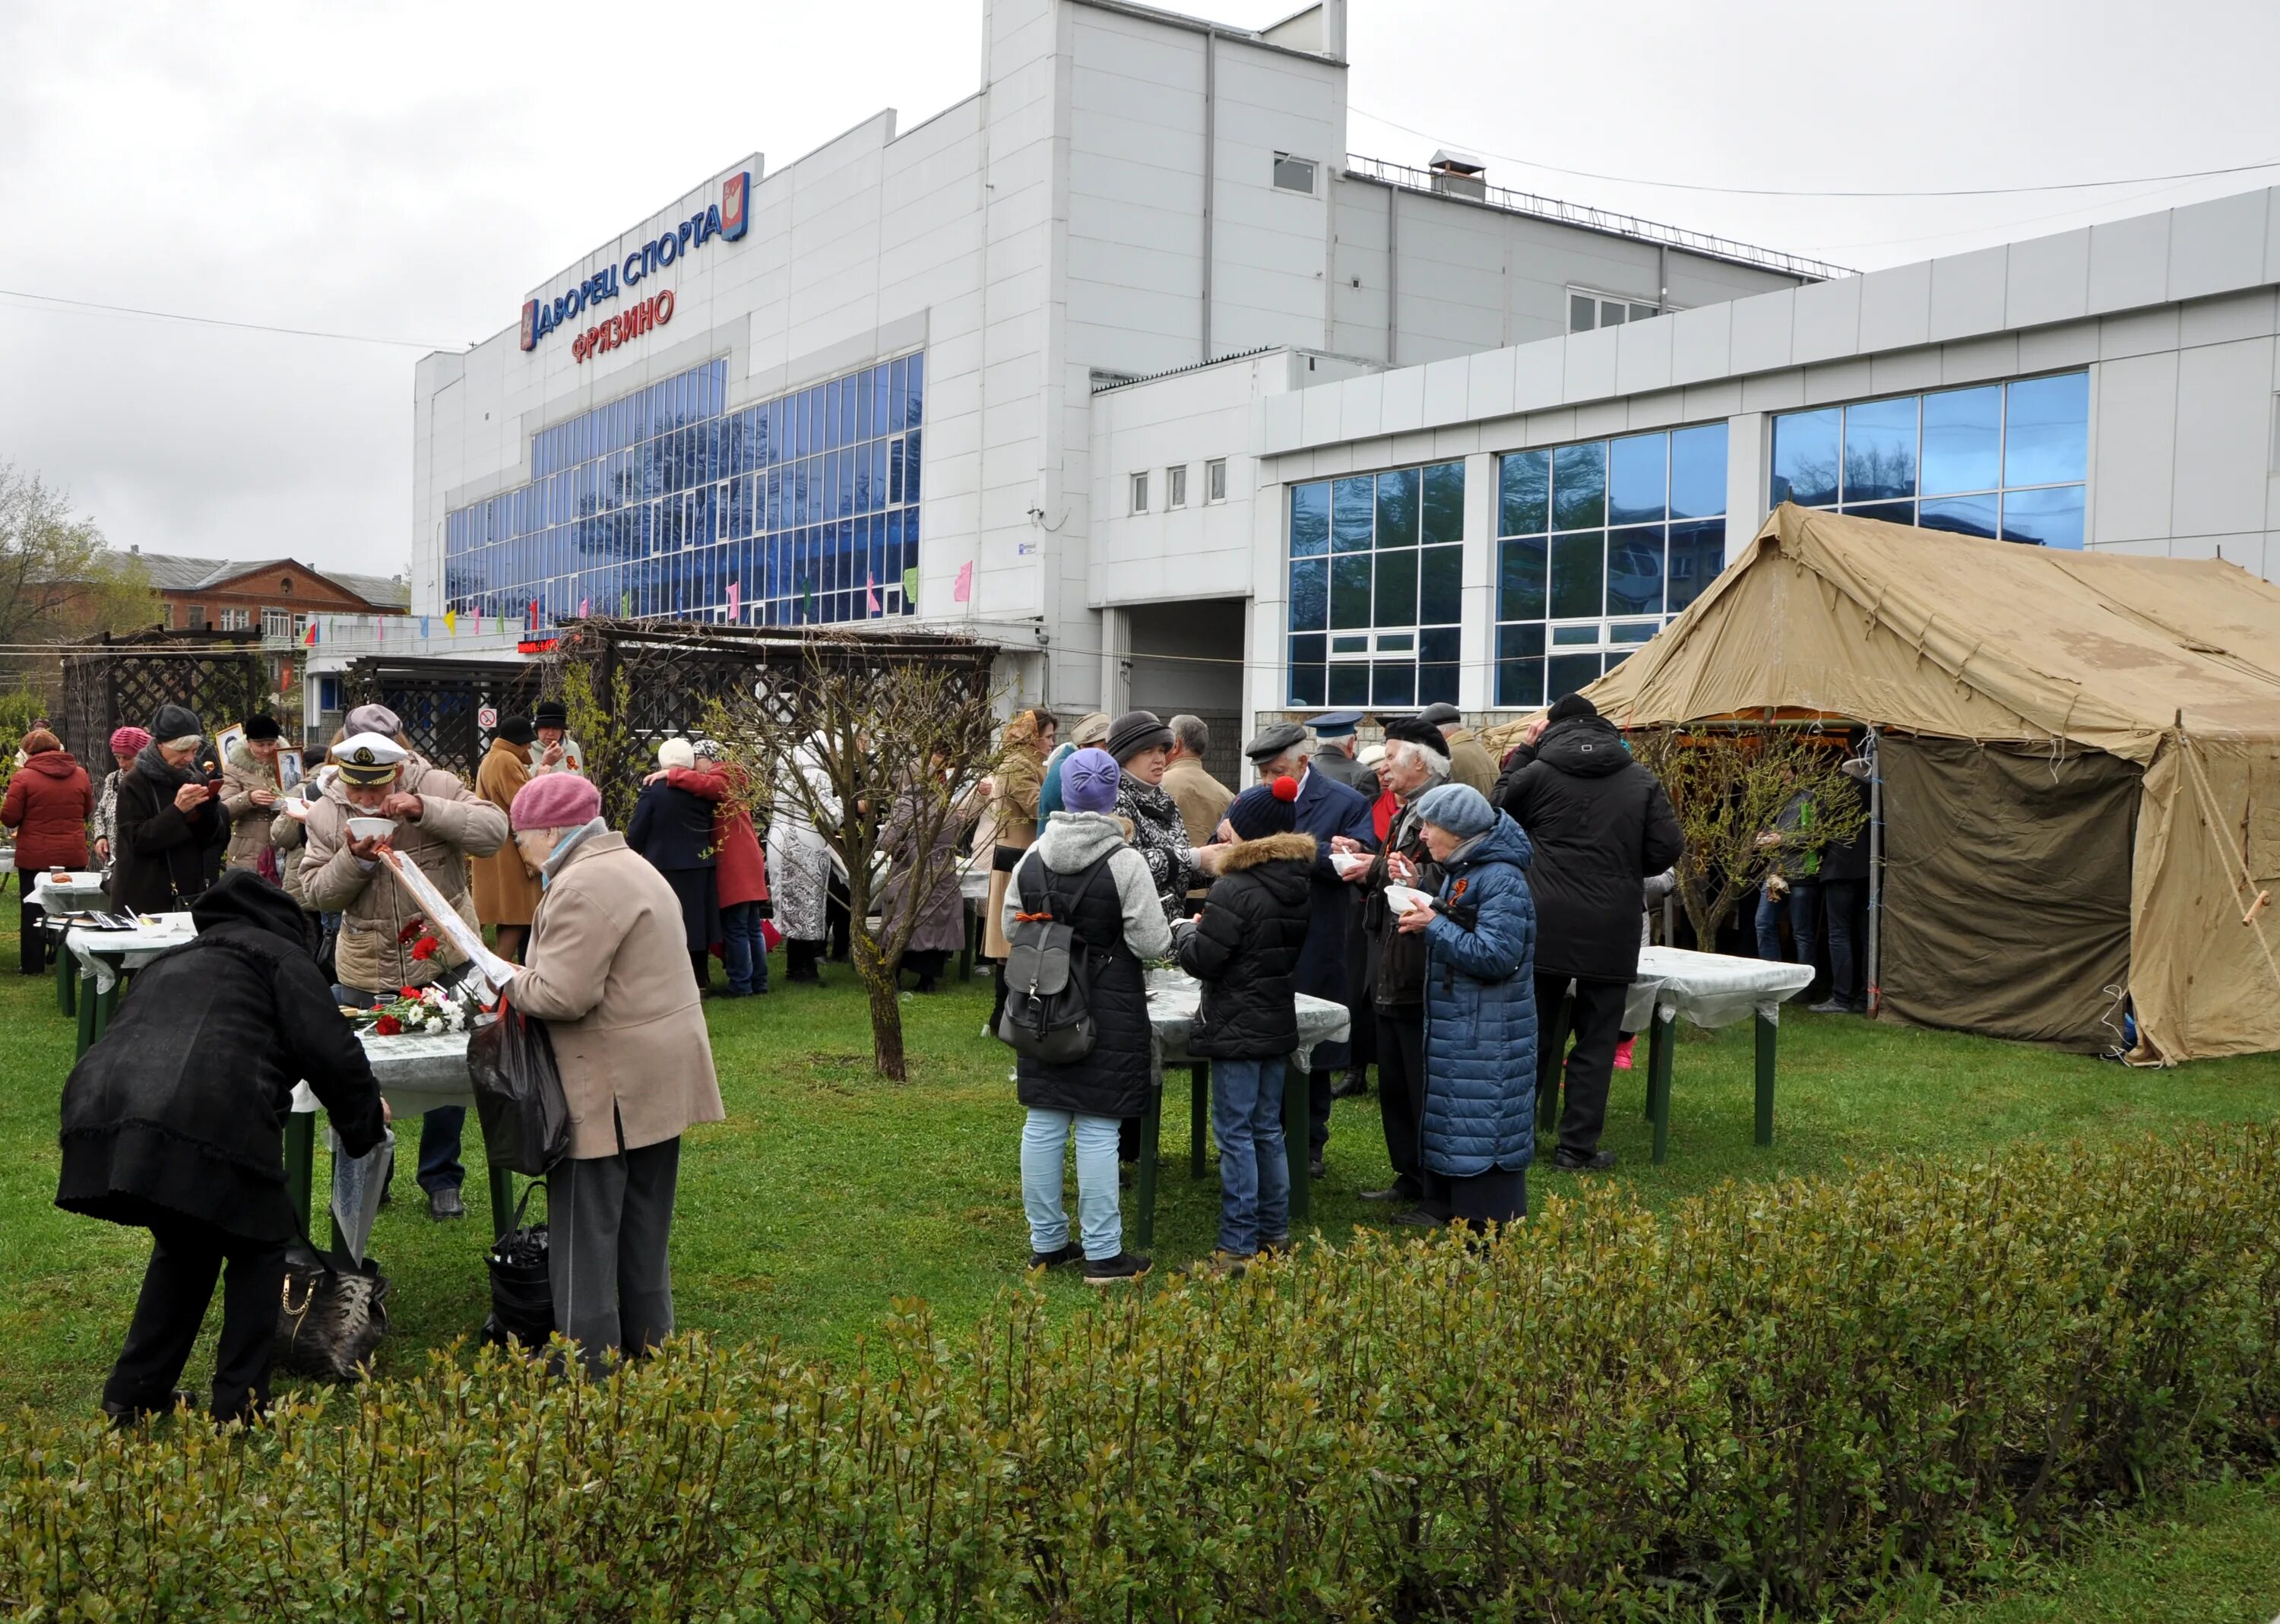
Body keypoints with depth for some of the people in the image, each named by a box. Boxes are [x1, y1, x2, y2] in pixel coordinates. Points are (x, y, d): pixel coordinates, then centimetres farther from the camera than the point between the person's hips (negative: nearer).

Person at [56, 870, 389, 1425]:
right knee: (258, 1247, 17)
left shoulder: (169, 963, 37)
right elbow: (331, 1052, 5)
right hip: (206, 1123, -6)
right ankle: (241, 1405, 13)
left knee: (185, 1245, 30)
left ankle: (133, 1394, 31)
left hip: (98, 1108, 7)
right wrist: (365, 1120, 24)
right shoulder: (280, 956, 18)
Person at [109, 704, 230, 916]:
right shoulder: (135, 784, -5)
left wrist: (209, 808, -13)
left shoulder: (197, 779, 7)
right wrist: (177, 810, -22)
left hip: (191, 893, 4)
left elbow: (215, 841, 5)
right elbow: (138, 841, -13)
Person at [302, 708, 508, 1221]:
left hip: (443, 960, -2)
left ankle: (442, 1179, 23)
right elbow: (317, 893, -2)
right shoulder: (327, 812, -1)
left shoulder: (435, 787, -8)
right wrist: (354, 859, -21)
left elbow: (495, 831, -19)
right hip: (366, 970, 2)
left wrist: (426, 810, -28)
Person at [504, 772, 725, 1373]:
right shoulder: (630, 867, 15)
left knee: (586, 1223, 1)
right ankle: (648, 1341, 27)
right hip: (660, 1075, 10)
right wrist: (526, 979, 14)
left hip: (610, 1086, -10)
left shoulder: (581, 886, -19)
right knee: (643, 1218, 18)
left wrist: (510, 984, -6)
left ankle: (587, 1357, 8)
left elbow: (563, 994, -24)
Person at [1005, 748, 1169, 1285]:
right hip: (1108, 1011, -5)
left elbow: (1009, 925, 10)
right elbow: (1151, 943, -13)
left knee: (1043, 1123, 11)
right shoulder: (1125, 862, -14)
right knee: (1098, 1130, 0)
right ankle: (1102, 1254, 8)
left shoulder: (1033, 857, 1)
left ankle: (1046, 1242, 21)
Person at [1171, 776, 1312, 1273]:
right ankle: (1275, 1235, 25)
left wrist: (1184, 930, 2)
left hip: (1237, 1028, -8)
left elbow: (1202, 960, -19)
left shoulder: (1234, 890, -20)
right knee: (1267, 1129, 17)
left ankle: (1239, 1248, 2)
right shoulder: (1298, 885, 6)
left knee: (1235, 1133, -2)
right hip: (1278, 1022, 8)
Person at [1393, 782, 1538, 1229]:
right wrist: (1425, 918, 2)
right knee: (1450, 1126, 16)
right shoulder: (1459, 872, 12)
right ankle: (1454, 1220, 26)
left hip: (1487, 1039, -10)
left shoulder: (1501, 880, -18)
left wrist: (1434, 927, -17)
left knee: (1481, 1138, -6)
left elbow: (1496, 956, -25)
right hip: (1453, 1031, 10)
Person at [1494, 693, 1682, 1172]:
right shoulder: (1642, 781, 3)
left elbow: (1500, 810, 15)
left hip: (1545, 927, 0)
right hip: (1612, 931, 0)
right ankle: (1578, 1147, 8)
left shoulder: (1537, 773, -2)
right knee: (1596, 1042, 7)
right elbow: (1667, 849, 0)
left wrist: (1524, 750, 16)